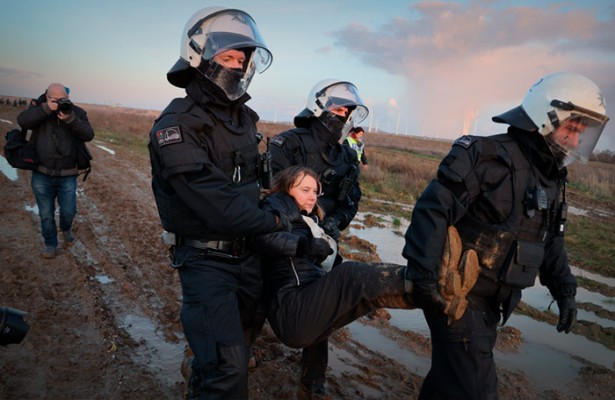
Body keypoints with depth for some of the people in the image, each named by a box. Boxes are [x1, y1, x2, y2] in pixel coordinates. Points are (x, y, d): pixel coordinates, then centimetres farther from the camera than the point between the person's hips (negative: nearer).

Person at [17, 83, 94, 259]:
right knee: (46, 214, 8)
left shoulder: (77, 112, -2)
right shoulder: (39, 108, -1)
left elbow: (88, 135, -15)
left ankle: (66, 229, 41)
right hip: (42, 175, 0)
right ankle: (50, 244, 28)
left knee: (69, 211, 7)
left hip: (67, 175, 0)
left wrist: (71, 119, -29)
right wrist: (46, 109, -27)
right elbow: (22, 121, -19)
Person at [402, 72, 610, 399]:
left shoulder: (552, 180, 11)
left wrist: (564, 289, 14)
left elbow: (550, 241, 21)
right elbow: (433, 209, -25)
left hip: (489, 303, 8)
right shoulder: (488, 155, -17)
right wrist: (423, 275, -31)